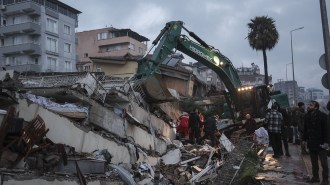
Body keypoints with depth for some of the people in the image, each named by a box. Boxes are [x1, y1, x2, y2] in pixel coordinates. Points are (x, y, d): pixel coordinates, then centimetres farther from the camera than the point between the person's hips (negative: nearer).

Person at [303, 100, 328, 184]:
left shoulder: (322, 116, -11)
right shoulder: (307, 116, 6)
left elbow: (326, 129, -12)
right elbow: (305, 129, 13)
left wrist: (326, 142, -16)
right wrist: (304, 139, 10)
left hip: (320, 143, -5)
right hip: (311, 143, 6)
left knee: (324, 163, 3)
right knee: (314, 162, 14)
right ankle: (315, 177, 24)